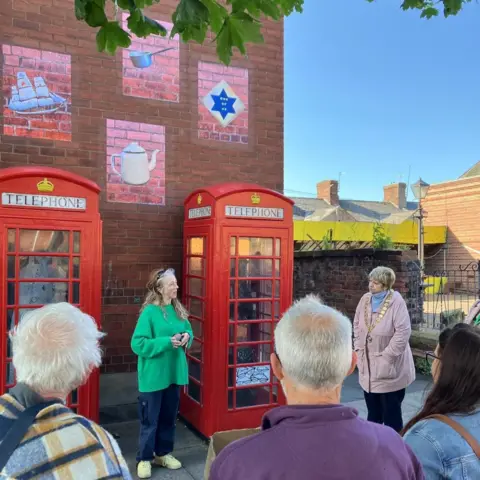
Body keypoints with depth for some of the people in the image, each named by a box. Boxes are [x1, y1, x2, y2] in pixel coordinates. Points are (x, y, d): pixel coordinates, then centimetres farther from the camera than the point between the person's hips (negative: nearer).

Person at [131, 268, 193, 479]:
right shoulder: (149, 312, -16)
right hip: (153, 376, -6)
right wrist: (167, 342, -24)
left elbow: (188, 331, 16)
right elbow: (138, 344, -20)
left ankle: (163, 454, 34)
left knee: (169, 417, 18)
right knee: (150, 420, 6)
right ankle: (144, 459, 23)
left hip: (174, 373, 7)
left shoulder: (178, 310, 4)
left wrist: (187, 337, -8)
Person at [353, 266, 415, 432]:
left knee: (391, 409, 6)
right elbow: (357, 324, 10)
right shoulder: (365, 299, 1)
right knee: (372, 407, 20)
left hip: (389, 367, -6)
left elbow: (403, 331, -21)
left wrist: (386, 355, -18)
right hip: (368, 364, 6)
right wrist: (359, 347, 2)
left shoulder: (396, 302, -18)